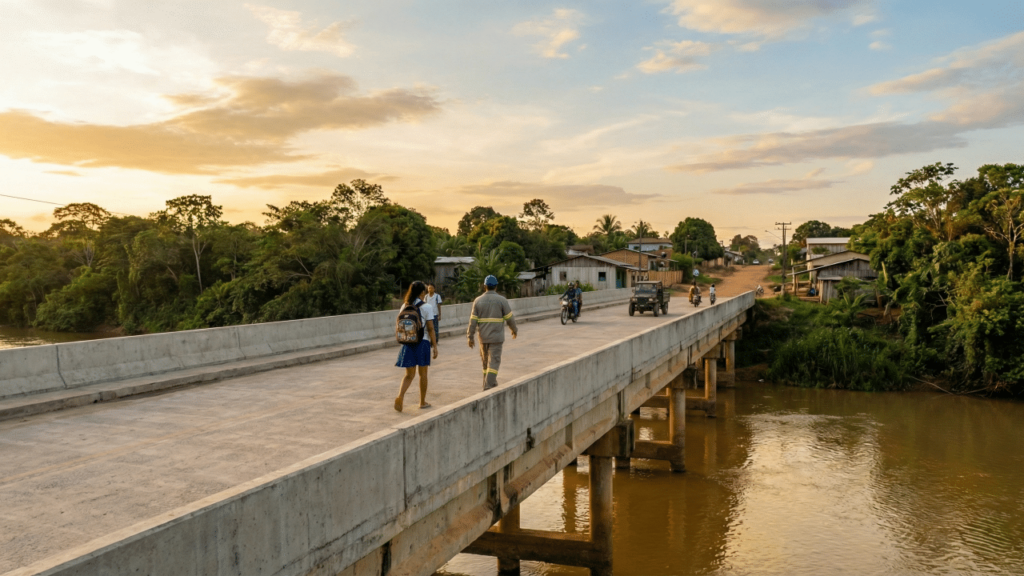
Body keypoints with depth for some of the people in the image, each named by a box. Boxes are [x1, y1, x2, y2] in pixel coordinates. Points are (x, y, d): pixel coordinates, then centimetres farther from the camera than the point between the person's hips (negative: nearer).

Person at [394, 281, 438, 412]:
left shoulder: (404, 306, 5)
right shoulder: (426, 307, -8)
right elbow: (430, 329, -9)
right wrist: (435, 346, -4)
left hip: (408, 343, 3)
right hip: (422, 342, -3)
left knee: (409, 375, 8)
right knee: (423, 373, 12)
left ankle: (400, 396, -16)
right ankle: (422, 402, 22)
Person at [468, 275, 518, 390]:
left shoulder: (478, 300, 1)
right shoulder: (501, 300, -5)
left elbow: (473, 321, -1)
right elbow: (510, 318, -3)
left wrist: (470, 337, 4)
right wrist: (514, 330, 14)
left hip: (483, 337, 3)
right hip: (496, 337, -3)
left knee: (486, 360, 17)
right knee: (494, 361, -4)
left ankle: (490, 382, 28)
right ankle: (488, 386, -14)